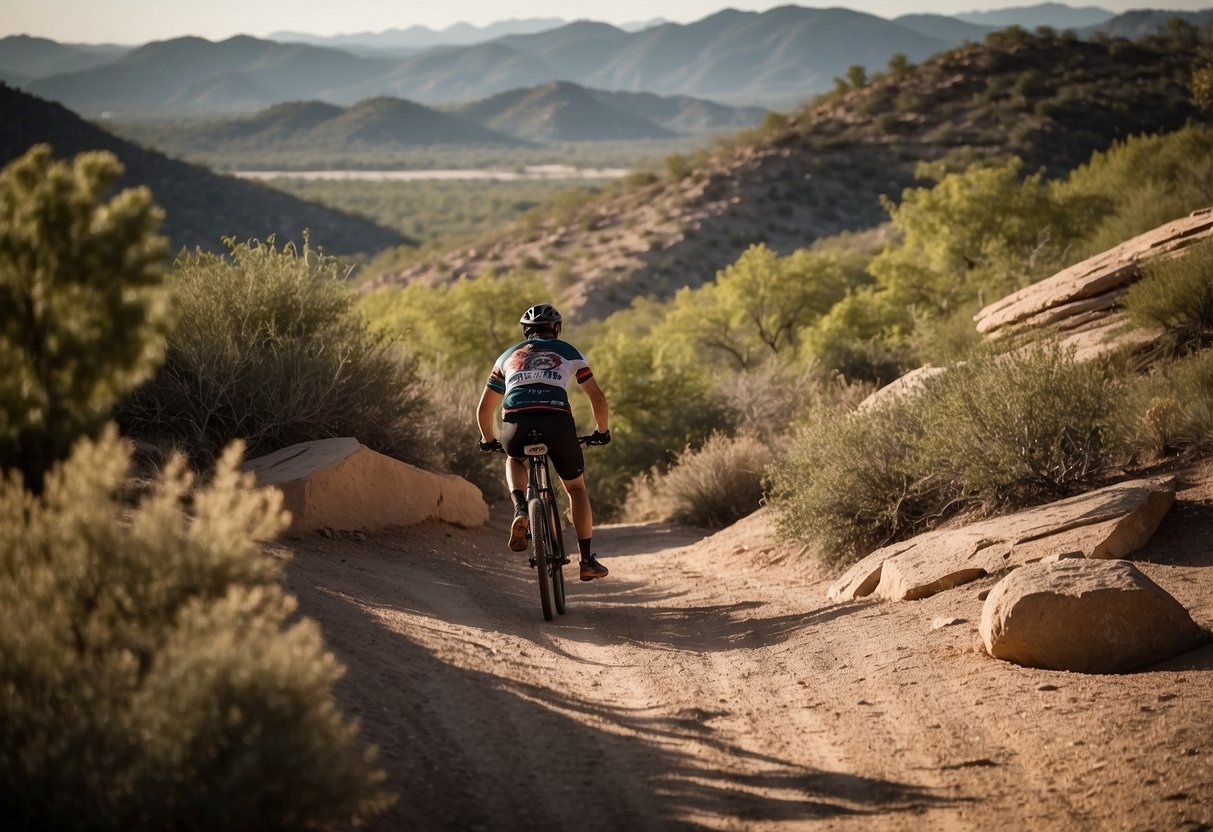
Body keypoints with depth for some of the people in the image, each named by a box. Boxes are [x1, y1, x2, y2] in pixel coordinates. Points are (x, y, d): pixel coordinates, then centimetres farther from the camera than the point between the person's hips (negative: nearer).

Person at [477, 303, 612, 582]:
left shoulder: (509, 356, 29)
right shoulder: (569, 352, 25)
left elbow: (484, 409, 32)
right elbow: (598, 399, 22)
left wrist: (489, 441, 48)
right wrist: (602, 432, 38)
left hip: (515, 424, 1)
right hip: (557, 421, -1)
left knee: (515, 460, 37)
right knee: (576, 487, 22)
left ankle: (520, 510, 9)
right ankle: (587, 560, 16)